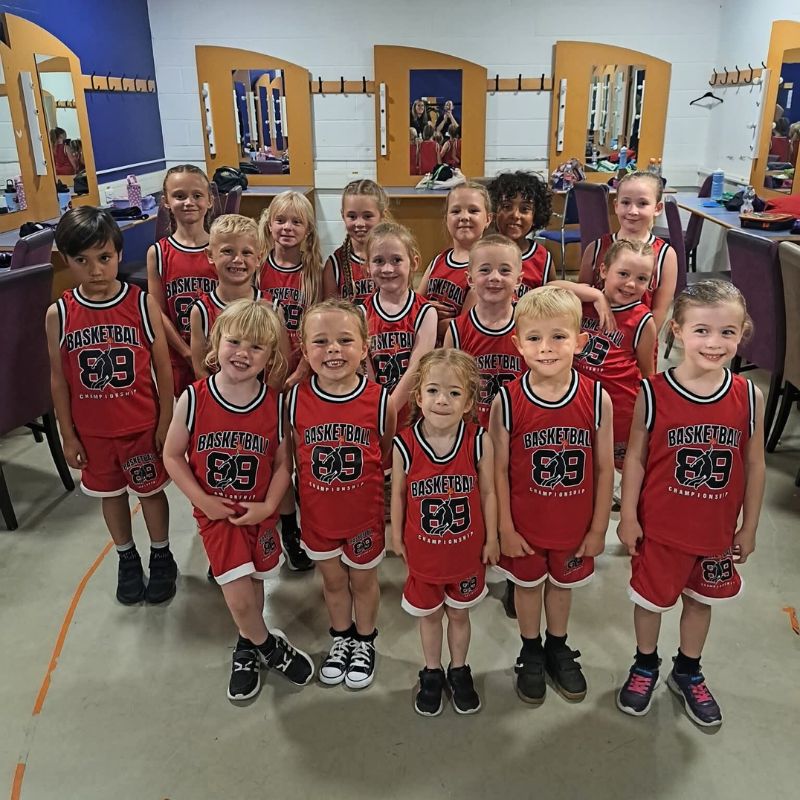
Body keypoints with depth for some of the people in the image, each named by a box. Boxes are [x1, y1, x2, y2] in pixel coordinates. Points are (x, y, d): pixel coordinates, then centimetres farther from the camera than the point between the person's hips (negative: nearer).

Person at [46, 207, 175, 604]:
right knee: (111, 494, 19)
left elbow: (163, 368, -6)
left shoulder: (142, 304, -13)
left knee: (151, 491, 15)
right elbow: (59, 378, -1)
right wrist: (68, 435, 1)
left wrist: (166, 422, -5)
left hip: (142, 426, -2)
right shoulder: (59, 314, -9)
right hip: (92, 431, 2)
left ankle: (161, 557, 38)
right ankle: (127, 559, 42)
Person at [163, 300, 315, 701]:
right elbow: (172, 455, -5)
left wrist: (269, 505, -13)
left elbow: (283, 462, -3)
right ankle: (268, 645, 25)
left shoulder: (275, 404, -12)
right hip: (216, 512, -1)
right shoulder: (193, 399, -14)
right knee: (238, 596, -7)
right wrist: (203, 500, -11)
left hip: (258, 514, 2)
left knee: (254, 583, 17)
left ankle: (247, 648, 46)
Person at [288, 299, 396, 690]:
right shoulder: (296, 398, -13)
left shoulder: (380, 401, -18)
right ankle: (341, 639, 48)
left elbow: (387, 457, -4)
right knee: (332, 580, 22)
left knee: (363, 580, 20)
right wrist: (312, 490, 2)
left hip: (364, 512, -1)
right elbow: (297, 456, 1)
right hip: (317, 512, 2)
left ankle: (365, 642, 46)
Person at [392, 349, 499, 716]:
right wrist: (396, 537, 3)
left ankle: (459, 671, 46)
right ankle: (432, 673, 45)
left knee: (459, 614, 21)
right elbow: (398, 493, -5)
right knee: (429, 614, 21)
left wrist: (491, 539, 0)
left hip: (467, 549, 0)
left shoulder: (479, 442, -18)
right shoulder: (404, 445, -19)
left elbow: (487, 493, -6)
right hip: (423, 551, 0)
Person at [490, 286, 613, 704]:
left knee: (562, 584, 23)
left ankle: (558, 649, 49)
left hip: (575, 525, 1)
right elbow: (499, 469, -10)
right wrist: (505, 528, -7)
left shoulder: (597, 399, -16)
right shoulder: (507, 400, -18)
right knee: (528, 584, 20)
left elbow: (605, 469, -7)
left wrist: (598, 528, -2)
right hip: (524, 525, -1)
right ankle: (530, 654, 45)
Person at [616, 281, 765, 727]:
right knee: (651, 598, 16)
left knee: (701, 599, 21)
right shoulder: (653, 393, -17)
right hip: (659, 526, -2)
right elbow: (635, 458, -9)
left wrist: (749, 527, 4)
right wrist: (628, 518, -6)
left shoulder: (749, 397, -11)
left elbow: (754, 465, -2)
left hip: (717, 530, 2)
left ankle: (688, 674, 46)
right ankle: (646, 667, 44)